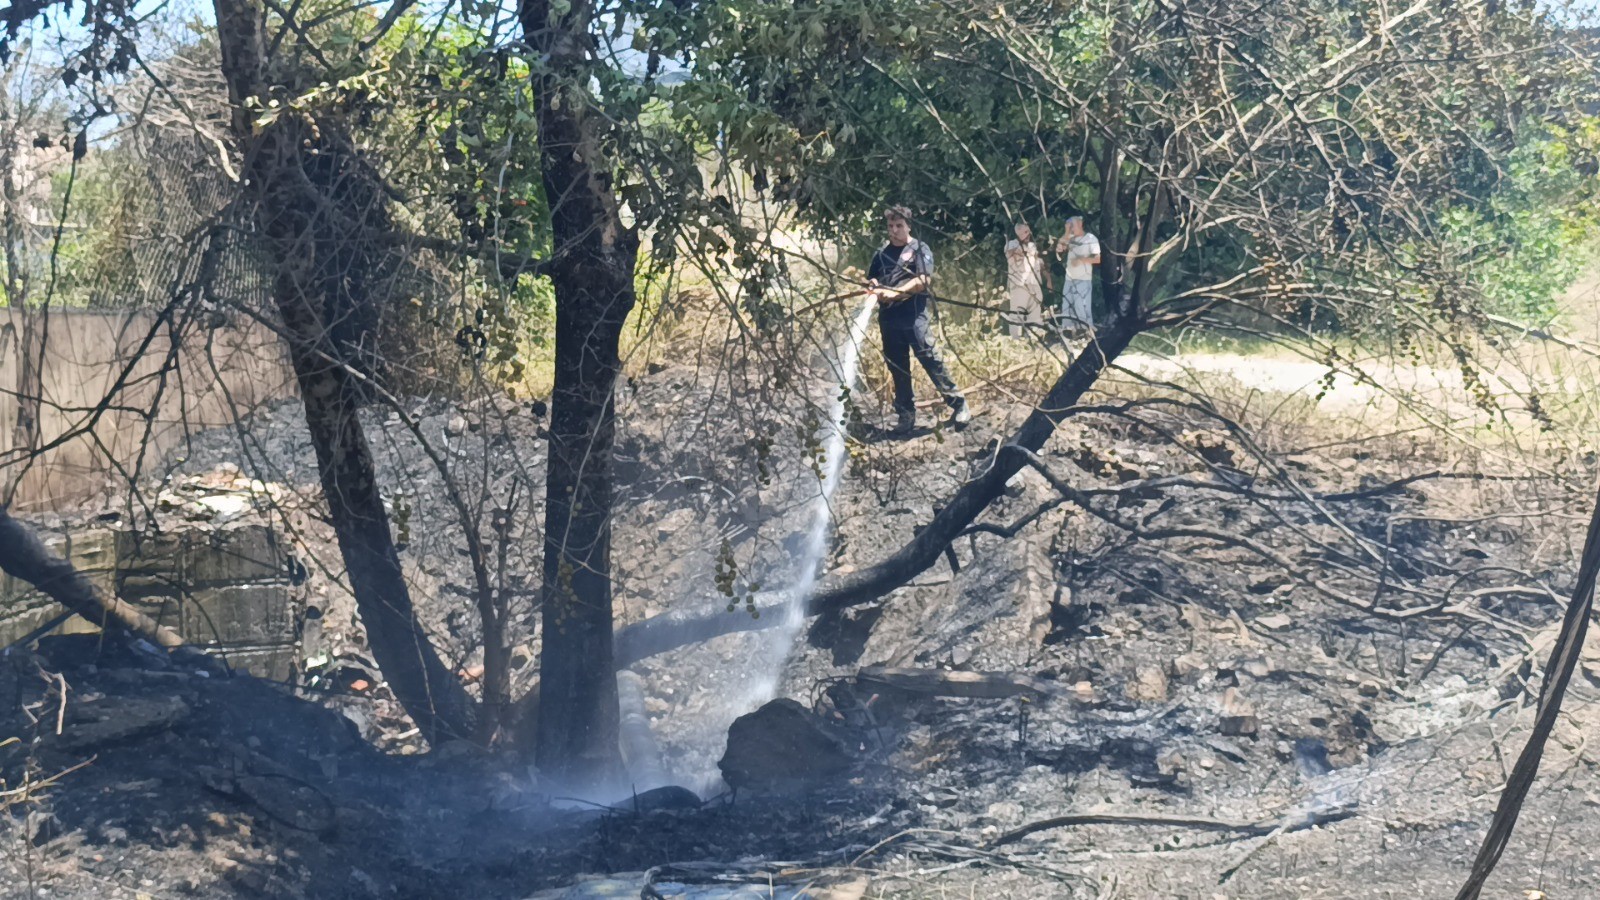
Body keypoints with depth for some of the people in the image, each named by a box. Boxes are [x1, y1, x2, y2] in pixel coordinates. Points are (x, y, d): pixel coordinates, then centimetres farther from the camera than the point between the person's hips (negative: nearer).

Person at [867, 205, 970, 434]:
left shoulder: (919, 250, 3)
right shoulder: (882, 253, 16)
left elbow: (924, 280, -9)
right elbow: (870, 280, 21)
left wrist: (894, 292, -16)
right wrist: (874, 287, -4)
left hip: (914, 316, -5)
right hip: (888, 318, 5)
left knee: (931, 360, -12)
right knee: (897, 369, 7)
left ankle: (958, 404, -7)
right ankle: (905, 414, 14)